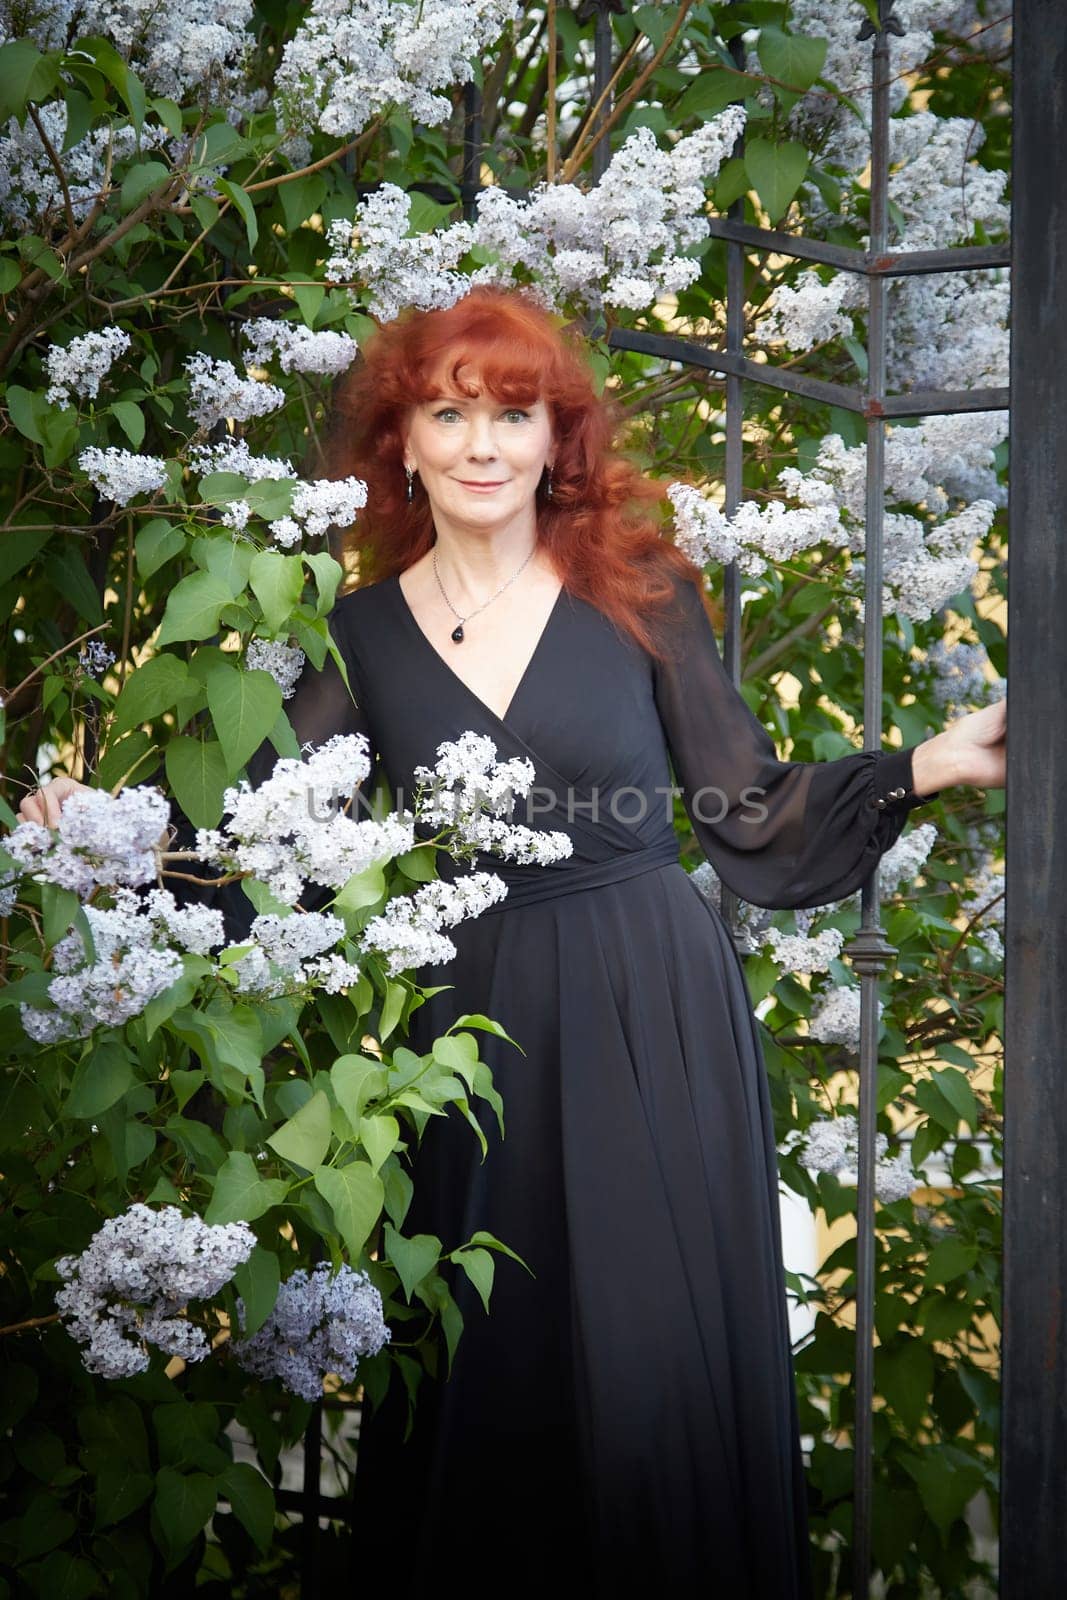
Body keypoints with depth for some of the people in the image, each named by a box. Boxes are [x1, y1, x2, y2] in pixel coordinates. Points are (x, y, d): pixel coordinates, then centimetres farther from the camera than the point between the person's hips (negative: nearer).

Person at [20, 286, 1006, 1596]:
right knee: (487, 1378, 7)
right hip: (471, 1029, 1)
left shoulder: (640, 592, 0)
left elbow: (751, 812, 1)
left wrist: (930, 765, -9)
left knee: (658, 1369, 1)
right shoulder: (363, 636, 4)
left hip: (654, 1017, -1)